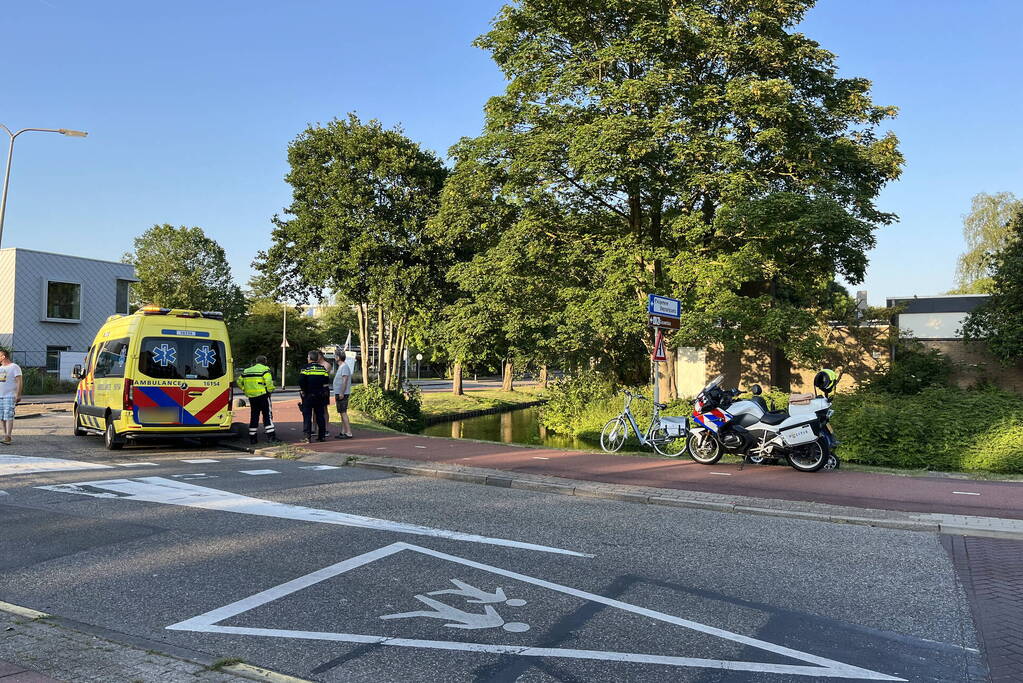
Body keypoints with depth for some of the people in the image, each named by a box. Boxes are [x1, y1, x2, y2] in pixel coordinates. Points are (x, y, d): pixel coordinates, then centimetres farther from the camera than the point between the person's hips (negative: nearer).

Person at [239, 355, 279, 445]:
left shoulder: (246, 371, 16)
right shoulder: (265, 370, -4)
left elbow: (240, 381, 18)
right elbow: (269, 381, -18)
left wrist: (246, 390, 19)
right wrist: (270, 390, -4)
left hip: (251, 397, 6)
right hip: (263, 396, -6)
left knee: (254, 417, 12)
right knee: (267, 416, -2)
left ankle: (252, 438, 14)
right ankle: (271, 437, -7)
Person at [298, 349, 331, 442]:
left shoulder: (305, 368, -6)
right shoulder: (322, 368, 7)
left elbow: (301, 381, -14)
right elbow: (327, 381, 6)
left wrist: (302, 391, -2)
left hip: (308, 396, -4)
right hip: (320, 395, 4)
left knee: (307, 415, 1)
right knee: (320, 415, 10)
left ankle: (308, 437, -4)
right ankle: (322, 436, 11)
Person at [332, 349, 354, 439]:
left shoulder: (344, 366, -14)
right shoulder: (341, 367, 19)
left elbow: (345, 380, -21)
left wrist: (342, 393, -24)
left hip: (342, 394, -11)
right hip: (339, 393, 11)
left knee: (343, 413, -12)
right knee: (342, 413, 11)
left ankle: (348, 433, -12)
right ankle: (343, 432, 15)